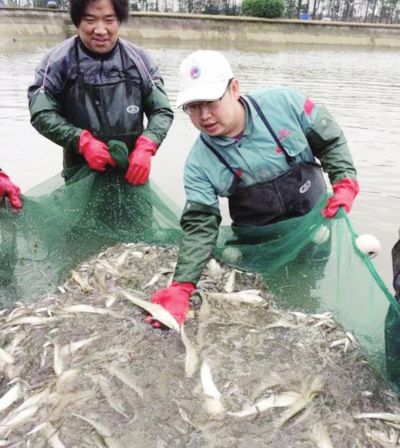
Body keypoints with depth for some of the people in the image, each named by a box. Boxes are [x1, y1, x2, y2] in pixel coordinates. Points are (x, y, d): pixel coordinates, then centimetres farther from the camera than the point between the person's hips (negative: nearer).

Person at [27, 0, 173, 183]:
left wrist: (146, 147, -21)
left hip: (132, 172, 2)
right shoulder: (58, 61, -7)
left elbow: (162, 111, -3)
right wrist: (83, 141, -24)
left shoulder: (138, 59, -3)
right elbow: (41, 114, -9)